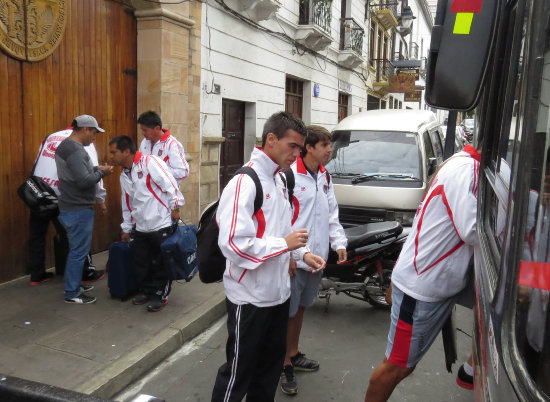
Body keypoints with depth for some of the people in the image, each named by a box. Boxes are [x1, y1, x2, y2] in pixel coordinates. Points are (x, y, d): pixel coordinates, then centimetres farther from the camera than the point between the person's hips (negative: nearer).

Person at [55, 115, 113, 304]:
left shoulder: (65, 146, 13)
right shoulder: (75, 150, -20)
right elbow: (84, 181, -25)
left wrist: (95, 169, 6)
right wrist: (101, 173, -10)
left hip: (70, 207, 11)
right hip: (78, 209, -11)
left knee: (77, 250, 20)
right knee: (78, 251, -1)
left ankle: (74, 285, 32)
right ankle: (72, 293, 8)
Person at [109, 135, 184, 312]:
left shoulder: (149, 162, -14)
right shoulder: (124, 176, 14)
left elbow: (169, 184, -16)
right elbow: (127, 203, 21)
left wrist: (175, 207, -14)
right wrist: (126, 228, 25)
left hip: (161, 224, -8)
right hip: (141, 227, 8)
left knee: (161, 263, 3)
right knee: (141, 262, 14)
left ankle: (160, 295, 18)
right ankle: (146, 290, 33)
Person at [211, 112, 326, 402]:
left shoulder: (278, 181, 9)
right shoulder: (244, 183, -20)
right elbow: (232, 244, -28)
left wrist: (303, 254, 2)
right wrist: (285, 244, -21)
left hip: (278, 291, 9)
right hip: (250, 297, -8)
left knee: (271, 364, 22)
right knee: (239, 371, 7)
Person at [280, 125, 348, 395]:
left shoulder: (324, 177, 11)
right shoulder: (289, 175, -16)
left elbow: (332, 214, 16)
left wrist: (339, 243, 5)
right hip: (294, 259, -8)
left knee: (300, 307, 21)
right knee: (287, 312, 4)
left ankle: (293, 355, 39)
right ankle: (284, 365, 20)